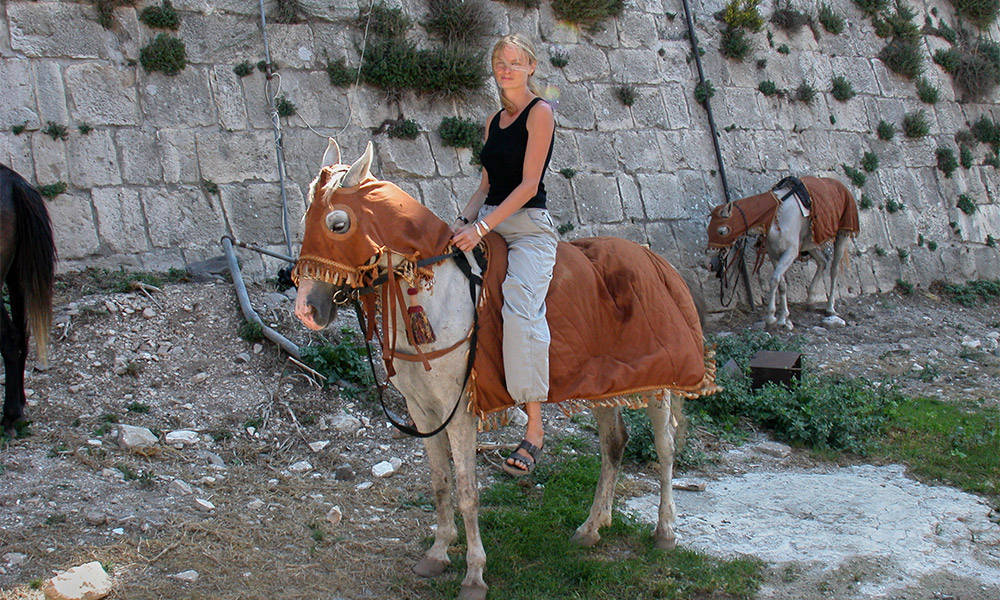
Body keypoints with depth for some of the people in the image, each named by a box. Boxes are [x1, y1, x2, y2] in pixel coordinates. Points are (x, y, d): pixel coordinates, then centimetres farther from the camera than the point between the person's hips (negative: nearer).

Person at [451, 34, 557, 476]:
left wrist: (481, 228, -20)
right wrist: (464, 221, 1)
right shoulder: (494, 121, 19)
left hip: (529, 228, -8)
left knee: (520, 312, -27)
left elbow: (528, 184, -13)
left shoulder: (540, 113, -5)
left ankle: (534, 426, -25)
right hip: (488, 224, 8)